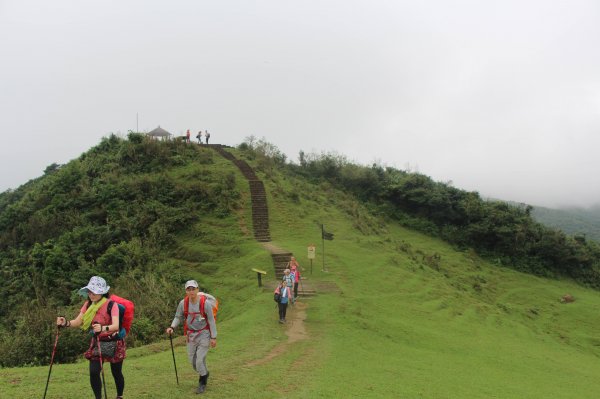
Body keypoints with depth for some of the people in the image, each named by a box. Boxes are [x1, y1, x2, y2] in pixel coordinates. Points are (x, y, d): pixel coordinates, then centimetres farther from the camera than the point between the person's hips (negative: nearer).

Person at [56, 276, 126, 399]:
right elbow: (78, 321, -4)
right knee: (93, 372, -9)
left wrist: (103, 328, -53)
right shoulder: (88, 304, -2)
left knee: (116, 373, 8)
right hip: (96, 342, 4)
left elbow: (116, 325, -33)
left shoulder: (111, 305, -21)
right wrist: (66, 323, -25)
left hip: (114, 343, -4)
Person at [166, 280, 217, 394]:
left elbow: (211, 320, -11)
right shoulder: (183, 303, -8)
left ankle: (202, 383, 14)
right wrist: (172, 327, -13)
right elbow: (178, 317, 6)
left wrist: (213, 337, -10)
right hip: (191, 334, 4)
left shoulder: (205, 303, -17)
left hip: (204, 333, -4)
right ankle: (204, 373, 40)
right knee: (192, 360, 10)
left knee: (200, 360, -9)